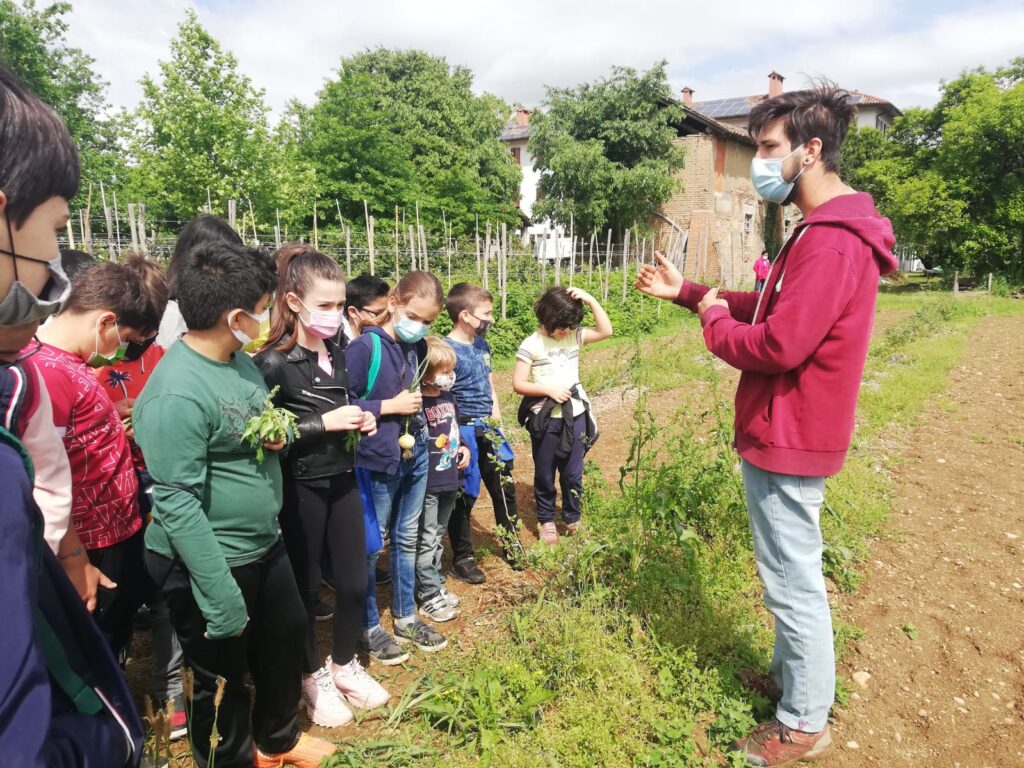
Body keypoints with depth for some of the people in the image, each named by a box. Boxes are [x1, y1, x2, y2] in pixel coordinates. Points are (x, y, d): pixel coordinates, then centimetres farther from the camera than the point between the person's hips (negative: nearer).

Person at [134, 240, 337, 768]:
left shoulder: (241, 359, 1)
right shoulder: (176, 393, -27)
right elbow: (178, 504, -26)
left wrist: (278, 434, -8)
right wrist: (221, 597, -24)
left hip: (264, 543, 9)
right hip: (209, 563, -9)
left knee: (287, 634, 24)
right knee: (223, 679, 13)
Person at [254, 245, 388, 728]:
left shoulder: (337, 351, 2)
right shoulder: (273, 363, -17)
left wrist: (359, 419, -3)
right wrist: (323, 423, -23)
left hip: (343, 480, 6)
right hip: (299, 488, -6)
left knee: (355, 581, 13)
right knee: (305, 586, 11)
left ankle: (344, 664, 38)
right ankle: (312, 676, 34)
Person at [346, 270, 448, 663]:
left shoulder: (418, 347, 5)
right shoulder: (365, 346, -15)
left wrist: (420, 405, 3)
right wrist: (391, 405, -19)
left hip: (415, 457, 7)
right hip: (377, 462, -6)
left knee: (407, 539, 18)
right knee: (371, 545, 8)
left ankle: (406, 617, 34)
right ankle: (370, 627, 25)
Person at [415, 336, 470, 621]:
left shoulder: (448, 398, 7)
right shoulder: (417, 404, -19)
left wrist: (463, 447, 8)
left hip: (449, 482, 8)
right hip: (427, 484, -8)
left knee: (438, 538, 20)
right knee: (426, 542, 4)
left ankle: (436, 585, 33)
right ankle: (429, 597, 15)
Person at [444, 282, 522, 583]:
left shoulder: (482, 344, 6)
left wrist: (497, 421, 12)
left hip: (488, 429, 8)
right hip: (464, 432, -7)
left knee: (504, 487, 17)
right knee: (464, 496, 5)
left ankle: (512, 544, 36)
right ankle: (462, 559, 22)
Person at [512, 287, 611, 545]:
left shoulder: (574, 336, 2)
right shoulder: (531, 345, -11)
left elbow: (605, 331, -6)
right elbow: (518, 384, -10)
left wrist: (590, 300, -12)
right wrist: (549, 390, -19)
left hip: (575, 416, 3)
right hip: (545, 419, -3)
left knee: (573, 473, 13)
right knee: (545, 474, 12)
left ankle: (572, 519, 32)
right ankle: (546, 520, 30)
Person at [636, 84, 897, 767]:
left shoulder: (832, 242, -22)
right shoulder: (821, 229, 13)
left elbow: (778, 345, -29)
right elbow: (770, 309, 16)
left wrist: (713, 319, -10)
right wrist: (686, 291, 10)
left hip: (788, 438, -11)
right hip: (784, 432, 11)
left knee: (793, 580, 4)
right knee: (791, 573, 23)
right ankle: (790, 676, 43)